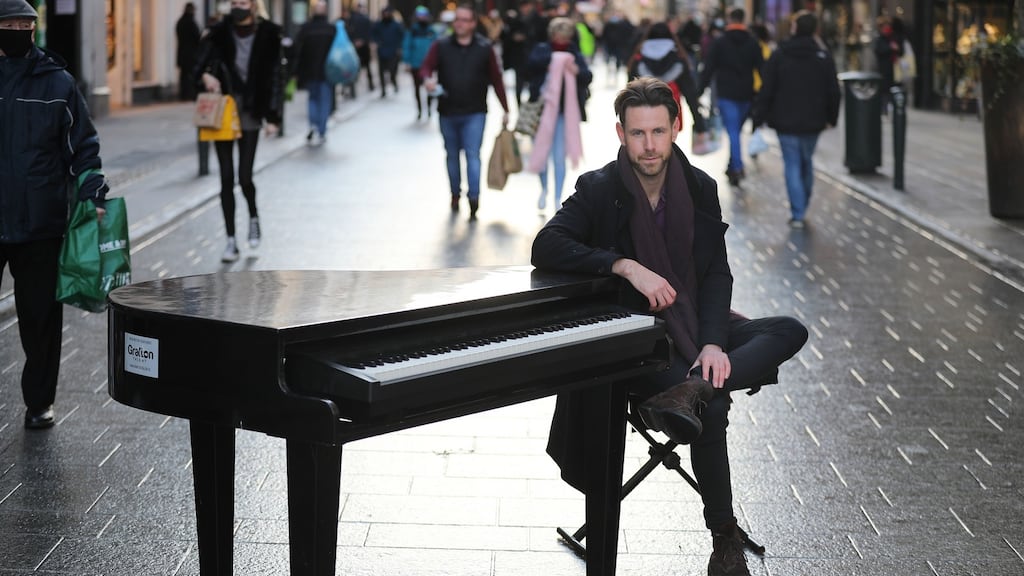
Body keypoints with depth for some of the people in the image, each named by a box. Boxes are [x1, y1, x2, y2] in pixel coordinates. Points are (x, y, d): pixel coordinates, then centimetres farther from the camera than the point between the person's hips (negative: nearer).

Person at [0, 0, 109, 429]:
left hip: (41, 225, 0)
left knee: (40, 316, 7)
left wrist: (93, 195, -5)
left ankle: (39, 401, 19)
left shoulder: (57, 83, 3)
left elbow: (84, 146, 7)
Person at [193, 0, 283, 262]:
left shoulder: (268, 36, -4)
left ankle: (253, 217, 28)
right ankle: (231, 241, 9)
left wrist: (273, 117, -7)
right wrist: (205, 75, -29)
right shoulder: (220, 32, -1)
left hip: (250, 114, -1)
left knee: (244, 177, -5)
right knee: (227, 179, 1)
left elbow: (274, 77, -3)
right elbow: (201, 60, -5)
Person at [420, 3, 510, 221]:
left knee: (473, 154, -10)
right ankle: (455, 193, 28)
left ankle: (474, 199, -12)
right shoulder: (441, 46, 1)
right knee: (452, 155, 14)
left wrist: (505, 110, 3)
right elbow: (426, 67, -4)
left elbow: (496, 80, 3)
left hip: (474, 113, -2)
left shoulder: (484, 48, -1)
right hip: (447, 112, 2)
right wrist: (427, 79, -29)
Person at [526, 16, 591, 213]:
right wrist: (554, 58, -24)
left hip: (564, 112, -1)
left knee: (559, 157, -4)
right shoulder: (542, 50, 4)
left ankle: (558, 200, 4)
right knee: (541, 152, 8)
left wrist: (577, 71, -24)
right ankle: (544, 189, 34)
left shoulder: (575, 55, 5)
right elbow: (532, 63, -15)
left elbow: (588, 77, -4)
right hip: (542, 108, 1)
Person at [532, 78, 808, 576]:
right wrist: (626, 265, -29)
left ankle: (689, 391, -34)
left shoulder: (700, 188, 4)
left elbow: (716, 273, 1)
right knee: (713, 408, -29)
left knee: (790, 332, -15)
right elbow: (546, 246, -20)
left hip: (694, 328, 5)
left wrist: (712, 343, -16)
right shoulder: (599, 190, -7)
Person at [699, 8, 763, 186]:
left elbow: (708, 69, -4)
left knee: (732, 131, -7)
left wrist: (700, 90, -1)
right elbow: (761, 67, 3)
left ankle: (738, 168, -20)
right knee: (736, 129, 16)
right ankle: (733, 167, 22)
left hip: (726, 94, -3)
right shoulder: (753, 42, 6)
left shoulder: (719, 42, -1)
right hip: (746, 94, 3)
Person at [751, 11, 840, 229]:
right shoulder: (824, 57, -1)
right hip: (813, 122, 2)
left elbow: (766, 90, -7)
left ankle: (797, 214, -6)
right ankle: (802, 206, 29)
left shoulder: (779, 56, -8)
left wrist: (759, 117, 0)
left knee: (792, 165, 1)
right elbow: (833, 92, 3)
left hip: (786, 122, -2)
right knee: (807, 162, 19)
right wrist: (831, 118, 15)